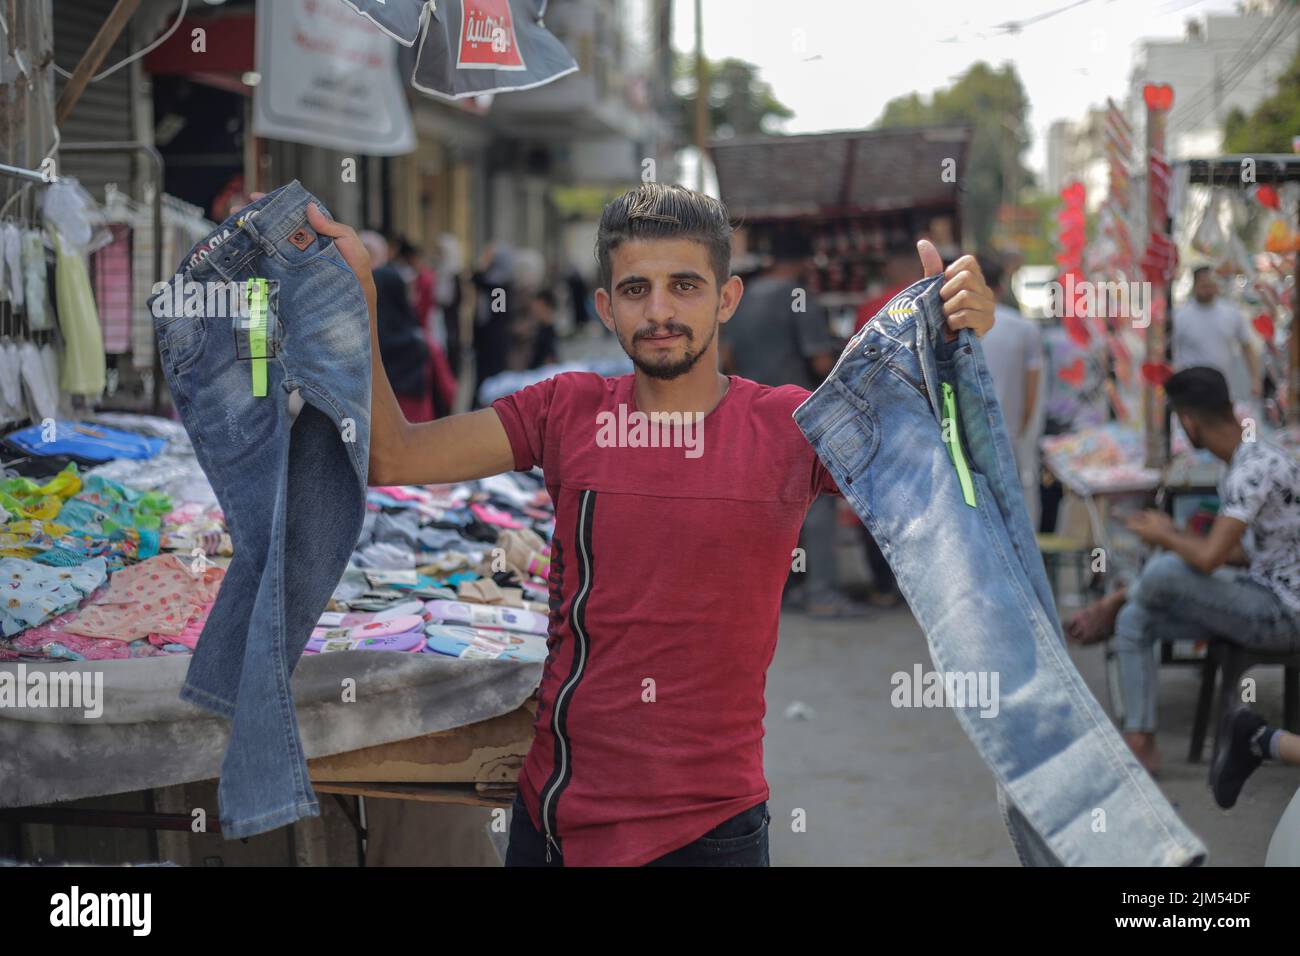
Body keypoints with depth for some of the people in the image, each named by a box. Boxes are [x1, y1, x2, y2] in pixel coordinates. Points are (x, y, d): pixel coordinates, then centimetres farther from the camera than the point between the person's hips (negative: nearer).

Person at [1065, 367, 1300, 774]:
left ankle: (1108, 608, 9)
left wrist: (1164, 535, -10)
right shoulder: (1245, 462, 9)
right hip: (1266, 602, 10)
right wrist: (1174, 536, 11)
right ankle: (1140, 745, 2)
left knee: (1164, 571, -27)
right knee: (1134, 620, 3)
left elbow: (1209, 558, -30)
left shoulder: (1254, 469, -23)